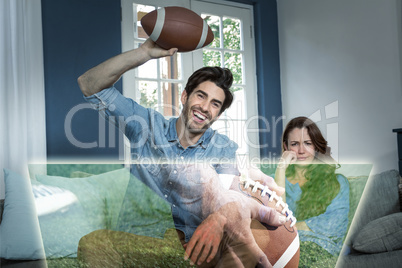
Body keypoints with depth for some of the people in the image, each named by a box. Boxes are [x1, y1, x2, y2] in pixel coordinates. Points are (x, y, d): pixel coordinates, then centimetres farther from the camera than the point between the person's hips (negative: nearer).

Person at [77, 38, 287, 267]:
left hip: (193, 246, 1)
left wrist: (218, 219, -37)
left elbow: (230, 196, -13)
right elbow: (90, 85, 0)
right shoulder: (150, 125, 3)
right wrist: (146, 53, -9)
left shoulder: (224, 149, 3)